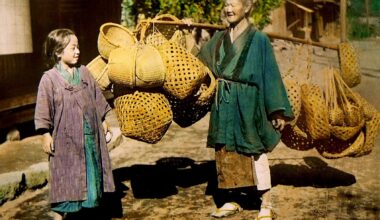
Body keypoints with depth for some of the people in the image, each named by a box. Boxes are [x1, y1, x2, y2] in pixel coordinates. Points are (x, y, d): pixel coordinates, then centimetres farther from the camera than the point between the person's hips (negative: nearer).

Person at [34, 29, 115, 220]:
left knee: (91, 172, 14)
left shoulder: (84, 72, 6)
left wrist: (103, 120, 15)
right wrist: (46, 135, -12)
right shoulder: (49, 78, -10)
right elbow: (44, 109, -10)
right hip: (65, 137, -5)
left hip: (90, 135, 5)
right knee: (65, 176, 2)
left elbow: (97, 98, 14)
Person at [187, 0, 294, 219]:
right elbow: (199, 58, 22)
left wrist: (278, 110, -11)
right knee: (226, 152, 11)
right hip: (224, 104, 6)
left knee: (256, 153, 0)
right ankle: (232, 201, 24)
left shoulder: (259, 39, -7)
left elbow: (271, 75, -7)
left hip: (248, 105, -6)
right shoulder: (220, 38, 9)